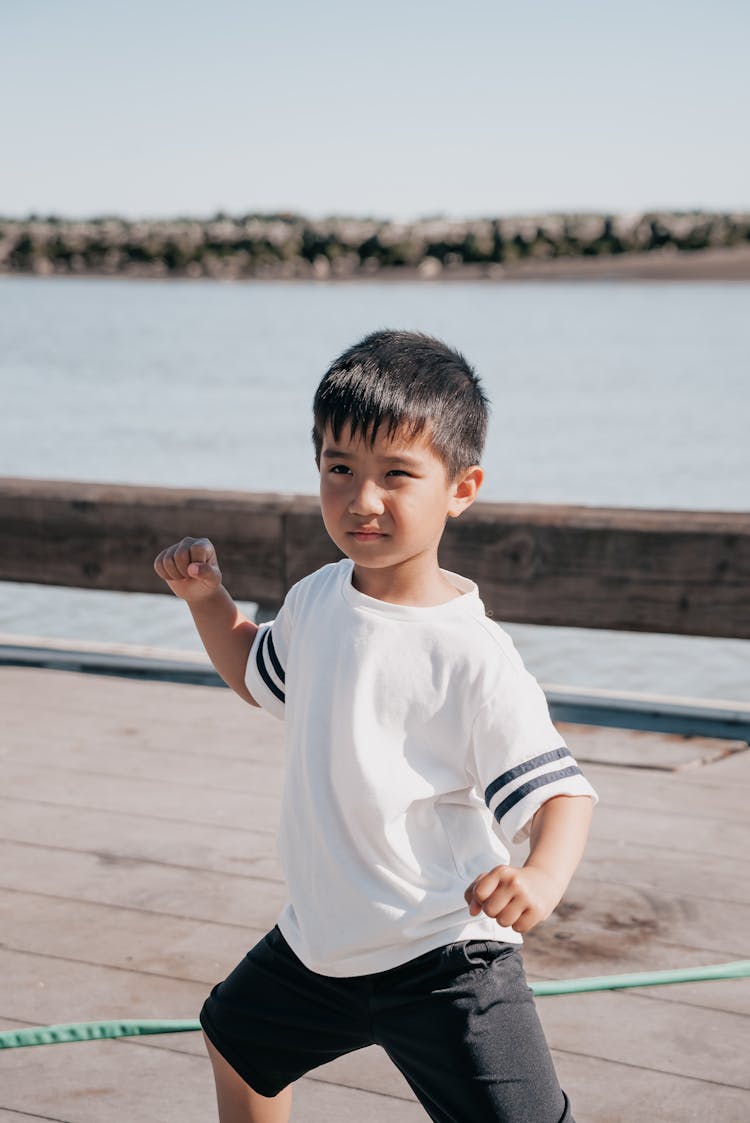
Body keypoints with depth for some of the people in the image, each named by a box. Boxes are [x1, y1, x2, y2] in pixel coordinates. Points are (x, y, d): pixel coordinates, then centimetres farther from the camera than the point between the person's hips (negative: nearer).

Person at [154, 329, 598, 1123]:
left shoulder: (471, 655, -23)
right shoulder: (317, 600, 0)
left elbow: (557, 789, -23)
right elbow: (258, 674, 21)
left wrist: (543, 877, -43)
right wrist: (206, 595, 6)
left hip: (442, 958, -7)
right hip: (321, 939, 8)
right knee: (233, 1036, 29)